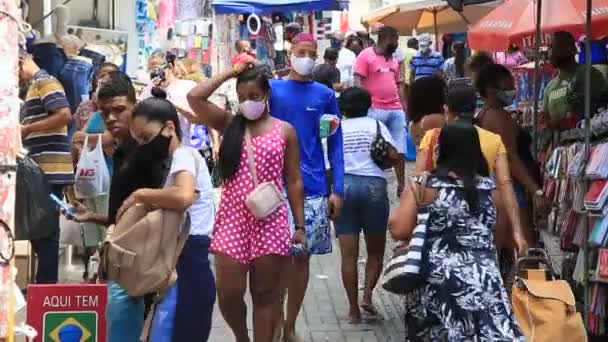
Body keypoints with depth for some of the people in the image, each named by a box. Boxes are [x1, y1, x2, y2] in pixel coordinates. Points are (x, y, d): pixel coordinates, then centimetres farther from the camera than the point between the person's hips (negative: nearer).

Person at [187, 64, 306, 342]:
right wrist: (232, 73, -1)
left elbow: (294, 182, 5)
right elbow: (194, 97, -6)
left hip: (271, 221, -1)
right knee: (228, 293, 0)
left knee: (265, 294, 5)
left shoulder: (284, 131, 5)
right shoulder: (229, 124, 8)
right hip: (232, 218, 1)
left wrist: (300, 226, 2)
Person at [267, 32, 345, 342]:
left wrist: (337, 189, -2)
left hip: (314, 188, 2)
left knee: (302, 256, 9)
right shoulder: (271, 89, 0)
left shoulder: (325, 95, 4)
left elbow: (335, 143, 5)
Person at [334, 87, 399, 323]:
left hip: (343, 185, 1)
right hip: (373, 185, -1)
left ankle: (353, 309, 4)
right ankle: (367, 295, -4)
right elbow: (393, 156, -4)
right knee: (375, 250, 14)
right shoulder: (376, 125, 7)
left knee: (349, 254, 3)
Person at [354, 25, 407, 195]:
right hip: (375, 110, -6)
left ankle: (401, 185, 12)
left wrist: (405, 109, 14)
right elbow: (358, 83, -9)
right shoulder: (365, 56, -3)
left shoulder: (394, 60, 18)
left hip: (396, 110, 6)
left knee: (400, 150, 5)